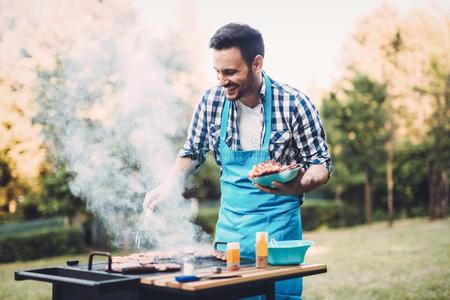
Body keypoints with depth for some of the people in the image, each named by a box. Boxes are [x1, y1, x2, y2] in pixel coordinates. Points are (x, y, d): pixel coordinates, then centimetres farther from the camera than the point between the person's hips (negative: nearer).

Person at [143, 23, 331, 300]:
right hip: (229, 227, 3)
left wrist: (296, 186, -26)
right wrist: (167, 186, -5)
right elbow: (192, 153, 11)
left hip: (278, 227, -3)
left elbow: (321, 165, -5)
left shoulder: (294, 104, -13)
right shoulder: (211, 102, -4)